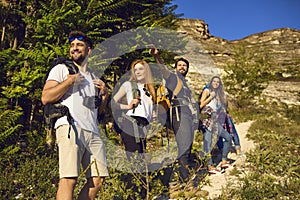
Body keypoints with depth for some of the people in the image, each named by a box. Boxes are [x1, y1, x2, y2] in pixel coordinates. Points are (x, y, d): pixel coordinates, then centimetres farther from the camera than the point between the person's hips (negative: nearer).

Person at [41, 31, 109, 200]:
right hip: (70, 127, -5)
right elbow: (45, 98, -1)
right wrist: (70, 81, -5)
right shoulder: (61, 69, 12)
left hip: (93, 132, 6)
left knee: (98, 180, -1)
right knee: (69, 179, -16)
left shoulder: (94, 78, 27)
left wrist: (104, 94, 7)